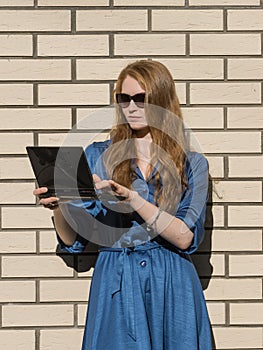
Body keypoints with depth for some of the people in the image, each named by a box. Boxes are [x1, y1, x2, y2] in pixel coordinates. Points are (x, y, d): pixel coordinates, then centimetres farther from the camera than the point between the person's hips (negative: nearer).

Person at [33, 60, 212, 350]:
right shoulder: (97, 155, 6)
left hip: (172, 288, 0)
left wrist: (132, 198, -19)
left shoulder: (192, 164, 4)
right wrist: (57, 207, -15)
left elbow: (186, 238, -10)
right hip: (115, 283, 0)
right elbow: (73, 241, 6)